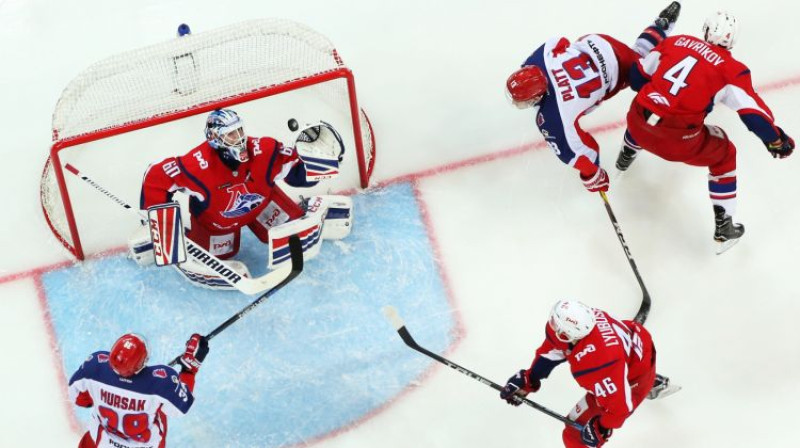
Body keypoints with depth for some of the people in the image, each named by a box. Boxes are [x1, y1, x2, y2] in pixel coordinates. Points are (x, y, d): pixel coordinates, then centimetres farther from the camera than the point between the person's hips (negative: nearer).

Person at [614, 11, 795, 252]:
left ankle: (625, 158, 68)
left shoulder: (675, 41, 8)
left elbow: (638, 74, 15)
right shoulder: (731, 69, -3)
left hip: (639, 122, 4)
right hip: (679, 139, -4)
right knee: (723, 156, 22)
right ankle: (723, 229, 24)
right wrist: (776, 140, 7)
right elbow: (753, 112, -8)